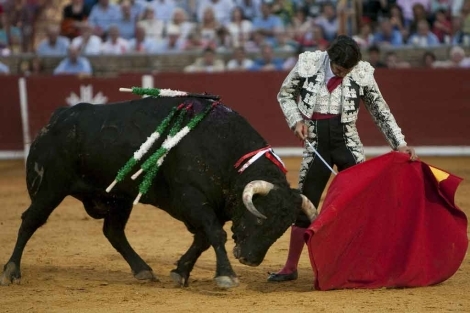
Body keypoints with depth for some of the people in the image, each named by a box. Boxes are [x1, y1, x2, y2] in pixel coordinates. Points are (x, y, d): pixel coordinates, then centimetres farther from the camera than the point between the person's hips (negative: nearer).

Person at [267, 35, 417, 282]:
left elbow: (381, 112, 4)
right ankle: (290, 268, 14)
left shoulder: (362, 73, -6)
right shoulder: (307, 64, -6)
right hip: (316, 144, 0)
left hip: (348, 145, 0)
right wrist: (296, 120, -6)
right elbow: (285, 95, 9)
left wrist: (400, 144, 0)